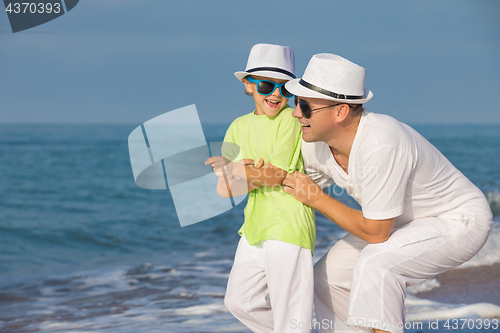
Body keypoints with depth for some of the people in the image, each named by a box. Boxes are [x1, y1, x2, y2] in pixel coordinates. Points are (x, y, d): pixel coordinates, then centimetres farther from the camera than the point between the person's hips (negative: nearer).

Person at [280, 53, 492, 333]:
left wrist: (316, 199, -20)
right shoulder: (315, 144, -11)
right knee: (327, 277, 6)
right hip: (407, 223, 9)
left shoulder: (380, 145, -36)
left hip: (461, 222, -9)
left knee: (374, 264, -32)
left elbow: (375, 233, -28)